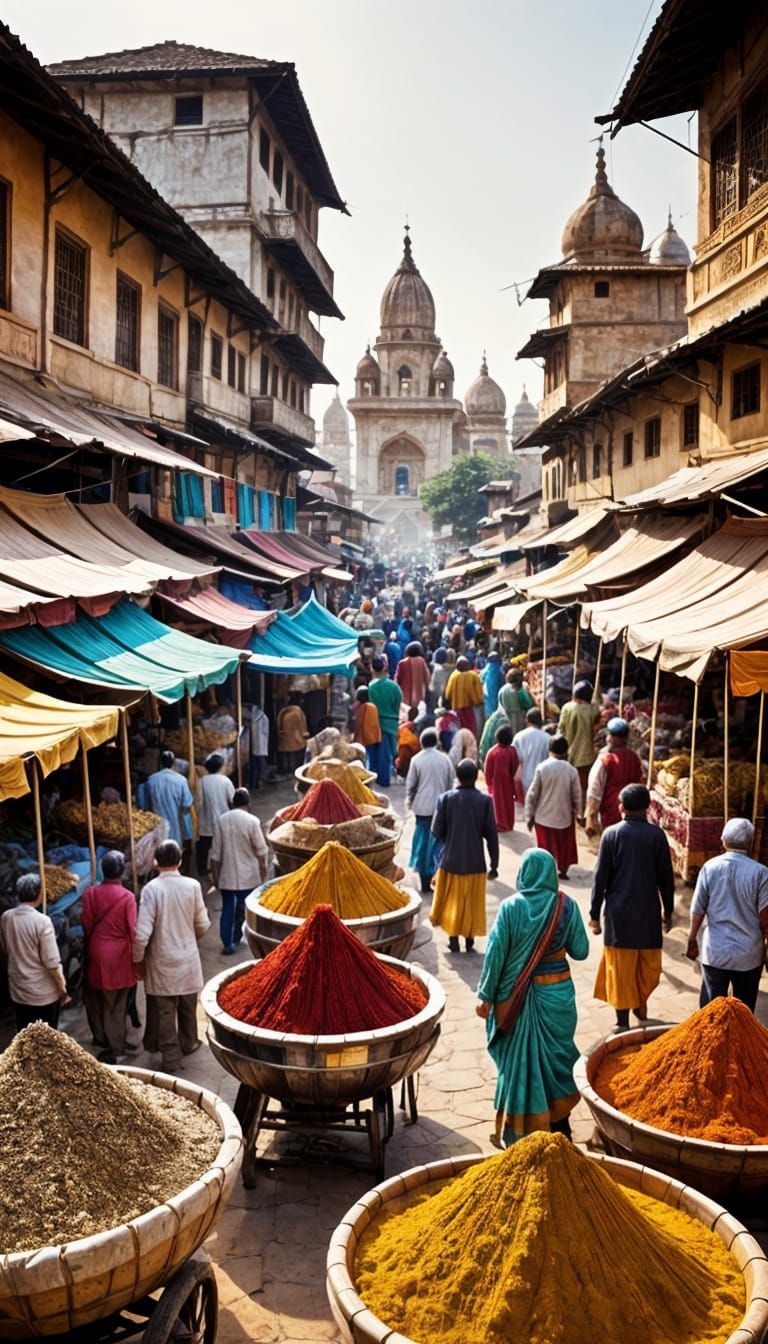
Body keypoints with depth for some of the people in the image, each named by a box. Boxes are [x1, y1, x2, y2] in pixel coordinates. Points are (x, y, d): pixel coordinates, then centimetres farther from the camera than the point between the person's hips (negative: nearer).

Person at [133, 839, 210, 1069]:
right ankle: (188, 1043, 39)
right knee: (188, 1006, 21)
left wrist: (138, 958, -2)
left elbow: (142, 932, -18)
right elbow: (202, 924, -1)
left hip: (161, 961, -2)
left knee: (163, 1010, 10)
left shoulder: (151, 889, -17)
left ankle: (170, 1055, 15)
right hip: (188, 958, 3)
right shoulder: (192, 886, -10)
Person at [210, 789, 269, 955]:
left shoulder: (221, 820, -5)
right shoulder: (252, 821, -13)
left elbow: (215, 853, -1)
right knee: (244, 908, 14)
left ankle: (227, 943, 7)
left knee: (227, 909, 10)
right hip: (248, 876, -2)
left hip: (226, 875, 2)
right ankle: (236, 939, 24)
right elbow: (261, 851, -8)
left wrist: (215, 876, 9)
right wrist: (264, 873, 5)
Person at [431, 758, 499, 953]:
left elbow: (436, 831, -9)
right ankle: (469, 939, 21)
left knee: (452, 899, 16)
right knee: (472, 901, 15)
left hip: (451, 859, 0)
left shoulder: (446, 798, -11)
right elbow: (491, 835, -7)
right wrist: (494, 864, 1)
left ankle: (453, 939, 17)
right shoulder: (485, 800, -11)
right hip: (475, 862, 0)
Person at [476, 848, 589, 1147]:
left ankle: (514, 1133, 17)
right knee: (555, 1057, 17)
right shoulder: (566, 906, -7)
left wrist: (485, 996, -1)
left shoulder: (510, 907, -12)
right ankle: (558, 1125, 27)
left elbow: (495, 953, -10)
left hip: (516, 996, -2)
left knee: (517, 1060, 9)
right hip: (557, 991, 2)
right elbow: (580, 951, -3)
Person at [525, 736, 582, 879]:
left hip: (544, 817, -1)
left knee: (546, 847, 10)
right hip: (564, 816, 1)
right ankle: (563, 870, 31)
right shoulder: (572, 771, -10)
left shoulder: (542, 768, -12)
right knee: (565, 846, 21)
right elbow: (577, 796, -2)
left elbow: (532, 795, -9)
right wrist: (577, 812, 16)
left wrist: (529, 816, 1)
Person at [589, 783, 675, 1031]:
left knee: (620, 967, 6)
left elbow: (601, 877, -7)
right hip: (649, 912, 1)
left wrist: (595, 913, 1)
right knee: (647, 965, 20)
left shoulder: (611, 834, -8)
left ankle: (623, 1023, 9)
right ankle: (641, 1007, 35)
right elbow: (666, 877, -2)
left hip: (619, 913, -1)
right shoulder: (656, 835, -7)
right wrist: (668, 911, 11)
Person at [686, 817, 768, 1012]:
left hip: (715, 951, 1)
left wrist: (692, 940, 10)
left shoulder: (710, 867, -6)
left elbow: (698, 910, -2)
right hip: (749, 953, -1)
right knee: (745, 1008, 14)